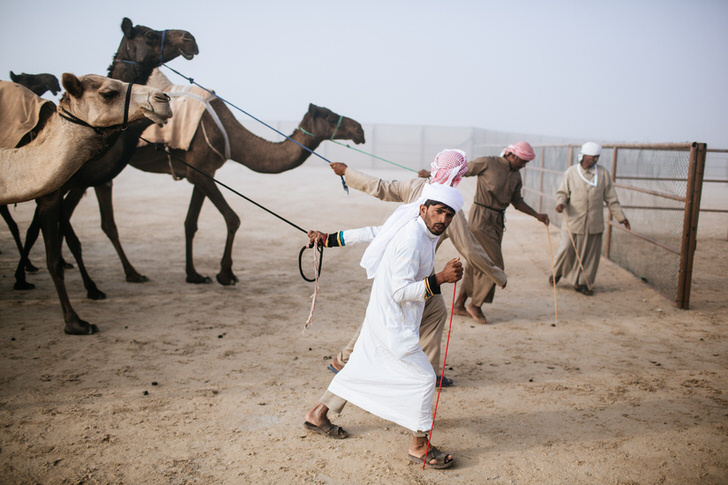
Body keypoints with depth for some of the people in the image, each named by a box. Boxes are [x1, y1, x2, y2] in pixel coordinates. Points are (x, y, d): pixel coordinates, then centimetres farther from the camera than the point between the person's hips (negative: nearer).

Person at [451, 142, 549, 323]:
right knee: (494, 265, -8)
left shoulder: (515, 176, 12)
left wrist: (537, 215, 8)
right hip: (480, 218, -8)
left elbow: (517, 201, 18)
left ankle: (459, 305, 20)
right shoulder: (487, 163, -10)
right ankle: (475, 304, 8)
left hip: (497, 221, 8)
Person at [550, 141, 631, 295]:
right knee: (567, 249, -3)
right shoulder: (571, 173, 0)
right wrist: (560, 202, -18)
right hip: (573, 220, -2)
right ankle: (557, 272, 25)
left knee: (590, 253, 5)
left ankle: (581, 282, 19)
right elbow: (562, 192, 5)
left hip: (594, 223, 2)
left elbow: (611, 198, 10)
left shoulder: (603, 173, 5)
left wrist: (620, 216, 8)